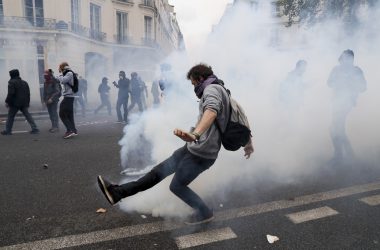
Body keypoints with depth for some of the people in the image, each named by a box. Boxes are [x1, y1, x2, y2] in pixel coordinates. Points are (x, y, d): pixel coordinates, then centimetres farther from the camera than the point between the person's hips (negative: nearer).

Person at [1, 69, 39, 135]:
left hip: (15, 103, -6)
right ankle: (35, 128, -1)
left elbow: (10, 93, -17)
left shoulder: (12, 82, -9)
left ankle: (7, 131, 12)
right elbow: (28, 93, 16)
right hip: (24, 103, 6)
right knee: (27, 115, 6)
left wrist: (7, 102, -8)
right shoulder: (24, 82, 14)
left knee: (10, 116, 6)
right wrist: (27, 103, 21)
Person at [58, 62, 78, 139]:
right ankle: (74, 130, 13)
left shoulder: (69, 73, -11)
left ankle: (70, 130, -12)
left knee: (62, 114, -9)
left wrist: (60, 75, -7)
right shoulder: (68, 74, 17)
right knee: (69, 114, 10)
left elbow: (63, 81, -22)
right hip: (69, 97, 10)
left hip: (68, 97, -10)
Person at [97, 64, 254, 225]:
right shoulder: (221, 92, 20)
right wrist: (248, 143, 32)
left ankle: (204, 213, 25)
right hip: (193, 148, 10)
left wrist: (195, 135, -53)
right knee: (160, 170, 9)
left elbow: (211, 111, -36)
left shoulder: (212, 89, -13)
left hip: (201, 153, -10)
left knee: (177, 186, 7)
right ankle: (117, 192, 16)